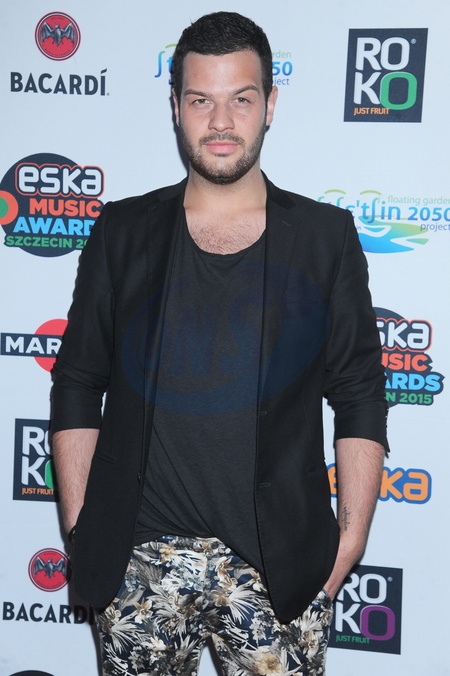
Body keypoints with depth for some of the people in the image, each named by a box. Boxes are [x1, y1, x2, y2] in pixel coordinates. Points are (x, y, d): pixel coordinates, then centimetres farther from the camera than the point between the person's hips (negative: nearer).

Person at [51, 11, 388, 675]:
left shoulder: (326, 236, 2)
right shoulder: (122, 231, 4)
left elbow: (360, 399, 4)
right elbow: (78, 385, 6)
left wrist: (351, 536, -1)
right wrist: (79, 530, 2)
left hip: (282, 564, 0)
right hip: (138, 561, 1)